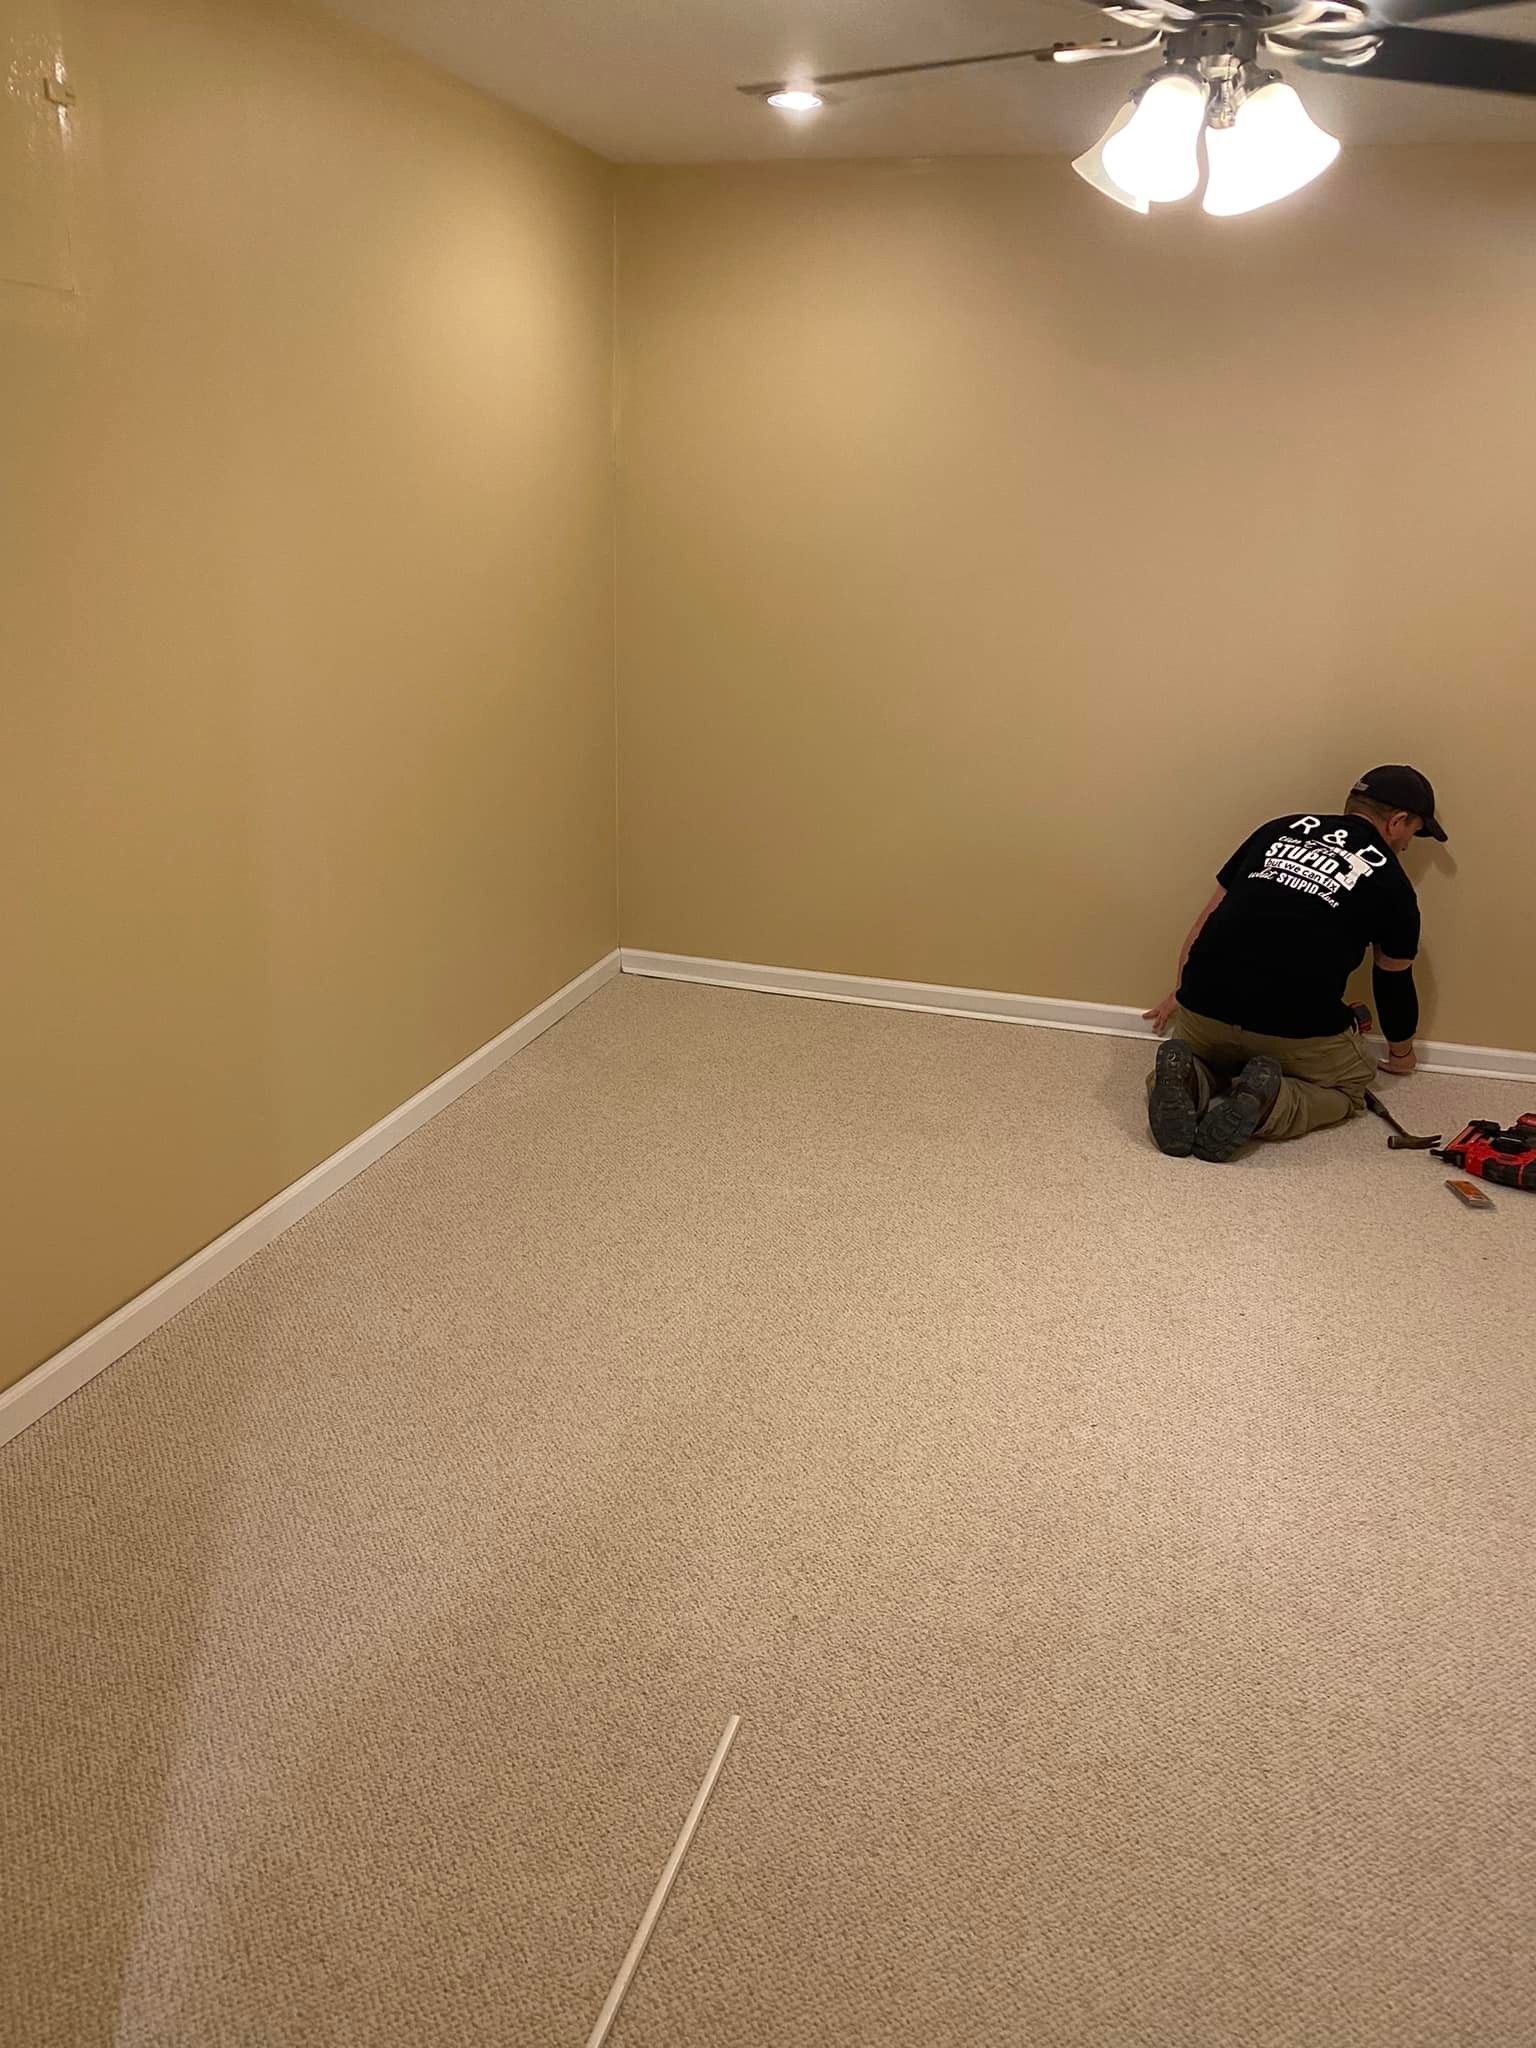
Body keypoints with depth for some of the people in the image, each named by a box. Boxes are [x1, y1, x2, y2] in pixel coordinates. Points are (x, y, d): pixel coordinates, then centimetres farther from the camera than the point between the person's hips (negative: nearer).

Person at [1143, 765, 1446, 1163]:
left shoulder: (1279, 829, 16)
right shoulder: (1391, 885, 9)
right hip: (1296, 1031, -3)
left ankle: (1188, 1080, -2)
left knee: (1210, 1056, 34)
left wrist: (1180, 994, 36)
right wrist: (1401, 1053, 44)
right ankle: (1270, 1104, -6)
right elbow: (1394, 981, 24)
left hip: (1203, 1009, 3)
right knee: (1349, 1085, 26)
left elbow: (1209, 915, 21)